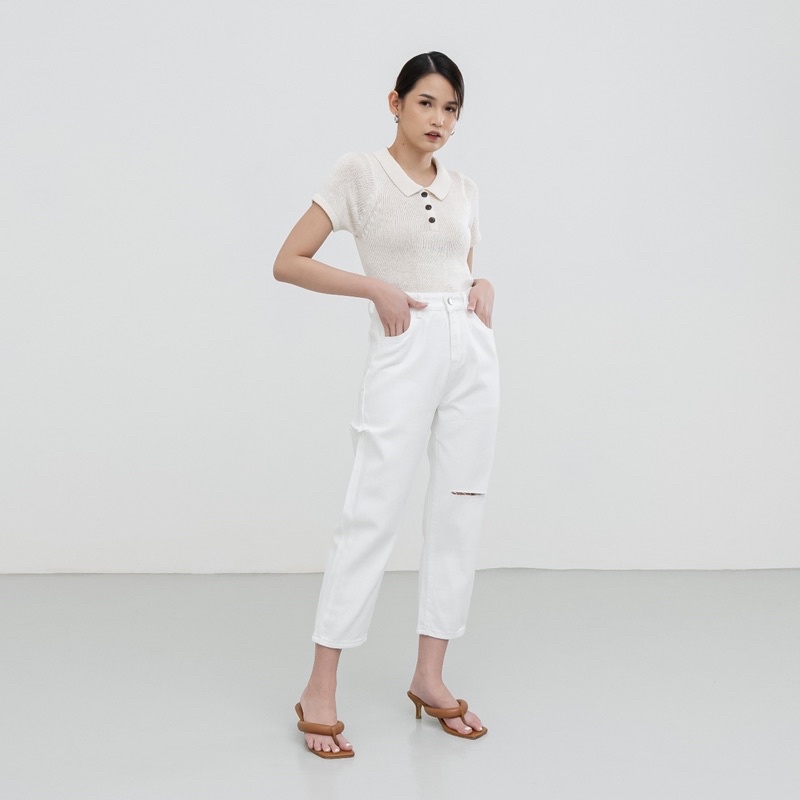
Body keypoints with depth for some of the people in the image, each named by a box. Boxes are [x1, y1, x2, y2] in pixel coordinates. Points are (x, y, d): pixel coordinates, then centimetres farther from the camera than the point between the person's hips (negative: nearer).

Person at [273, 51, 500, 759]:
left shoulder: (463, 190, 13)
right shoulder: (360, 173, -2)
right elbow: (289, 262, -5)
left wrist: (485, 288, 3)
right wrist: (376, 287, -13)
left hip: (471, 349, 6)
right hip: (405, 351, -6)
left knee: (460, 513, 6)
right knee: (373, 517, -7)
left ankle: (430, 678, 18)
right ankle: (321, 689, 3)